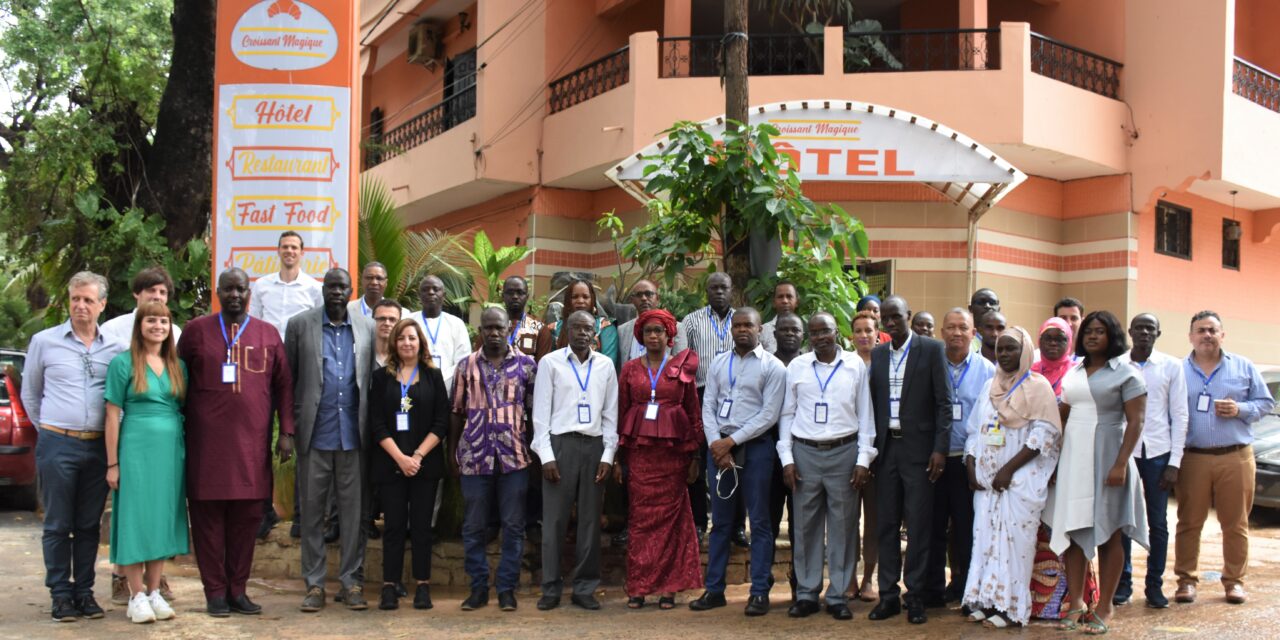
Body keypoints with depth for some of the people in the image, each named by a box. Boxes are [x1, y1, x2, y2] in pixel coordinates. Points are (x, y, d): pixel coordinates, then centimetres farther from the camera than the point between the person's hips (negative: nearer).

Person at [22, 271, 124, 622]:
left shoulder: (114, 348, 5)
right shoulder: (44, 342, 3)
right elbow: (29, 395, 12)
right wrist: (49, 431, 11)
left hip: (98, 447, 2)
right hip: (57, 445, -2)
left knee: (89, 525, 8)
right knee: (58, 524, 2)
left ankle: (84, 591, 16)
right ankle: (60, 593, 10)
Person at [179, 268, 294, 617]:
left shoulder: (268, 334, 10)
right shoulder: (196, 330, 6)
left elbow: (283, 385, 9)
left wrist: (286, 432, 3)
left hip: (253, 443, 2)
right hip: (207, 441, -1)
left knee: (247, 517, 5)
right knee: (209, 517, 2)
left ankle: (237, 590, 17)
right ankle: (216, 592, 12)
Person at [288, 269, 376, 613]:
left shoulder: (367, 328, 8)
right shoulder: (300, 324, 4)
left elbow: (372, 379, 9)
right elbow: (287, 378, 5)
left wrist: (372, 428, 3)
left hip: (353, 435, 1)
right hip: (314, 435, -1)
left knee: (354, 510, 5)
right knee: (312, 510, 5)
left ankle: (350, 581, 14)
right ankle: (314, 584, 13)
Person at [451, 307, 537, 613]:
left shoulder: (526, 364, 3)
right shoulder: (466, 366, 6)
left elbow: (535, 409, 5)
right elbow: (457, 412, 10)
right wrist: (452, 450, 7)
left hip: (514, 456, -1)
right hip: (474, 456, 1)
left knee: (513, 526, 4)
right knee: (473, 527, 7)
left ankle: (507, 587, 14)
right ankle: (478, 587, 18)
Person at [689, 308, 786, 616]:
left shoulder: (772, 367, -3)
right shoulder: (718, 363, 11)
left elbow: (769, 414, -9)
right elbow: (708, 406, 7)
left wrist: (731, 441, -12)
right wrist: (716, 444, -6)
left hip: (755, 446, -4)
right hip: (718, 446, 4)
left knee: (759, 521, 1)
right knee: (720, 521, 9)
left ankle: (759, 592, 7)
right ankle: (714, 589, 16)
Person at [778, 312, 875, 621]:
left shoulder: (855, 365, 3)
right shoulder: (796, 367, 5)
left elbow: (865, 414, 4)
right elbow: (787, 414, 8)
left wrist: (864, 459, -1)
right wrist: (786, 458, 2)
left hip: (844, 452, -1)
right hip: (805, 453, 1)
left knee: (843, 526, 3)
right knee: (806, 526, 5)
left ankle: (838, 595, 12)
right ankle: (806, 593, 14)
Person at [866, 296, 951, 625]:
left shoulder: (931, 349, -3)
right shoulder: (877, 354, 10)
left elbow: (944, 402, -5)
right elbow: (873, 402, 11)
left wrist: (940, 449, -11)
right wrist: (870, 447, 6)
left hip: (919, 449, -4)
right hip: (886, 448, 4)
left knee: (918, 524, 0)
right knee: (886, 523, 7)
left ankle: (916, 596, 9)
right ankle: (888, 595, 14)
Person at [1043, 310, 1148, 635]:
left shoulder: (1126, 374, -3)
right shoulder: (1073, 374, 14)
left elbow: (1135, 421, -9)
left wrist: (1121, 464, -18)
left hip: (1106, 458, -5)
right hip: (1072, 459, 5)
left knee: (1107, 533, 1)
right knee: (1072, 529, 4)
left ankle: (1104, 608, 8)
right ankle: (1075, 602, 10)